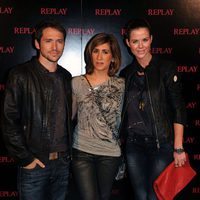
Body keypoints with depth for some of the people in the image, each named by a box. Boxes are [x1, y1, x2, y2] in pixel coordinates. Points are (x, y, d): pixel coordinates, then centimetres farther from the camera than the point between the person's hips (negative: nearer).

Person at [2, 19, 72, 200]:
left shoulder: (66, 77, 8)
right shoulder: (21, 75, -8)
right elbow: (10, 121, -11)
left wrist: (69, 152, 9)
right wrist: (25, 158, -11)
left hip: (63, 163, 5)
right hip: (35, 164, -4)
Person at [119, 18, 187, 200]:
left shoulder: (166, 68, -3)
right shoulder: (125, 74, 8)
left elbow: (178, 109, -7)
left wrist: (178, 148, -12)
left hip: (162, 144, -3)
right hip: (134, 145, 4)